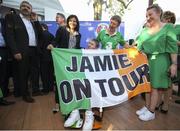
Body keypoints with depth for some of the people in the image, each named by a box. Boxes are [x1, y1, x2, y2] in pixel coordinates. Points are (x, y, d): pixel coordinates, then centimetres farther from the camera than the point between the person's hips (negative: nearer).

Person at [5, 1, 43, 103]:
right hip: (22, 51, -5)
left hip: (34, 50, 5)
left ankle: (36, 89, 29)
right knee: (23, 74, 3)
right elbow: (9, 35, -8)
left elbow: (40, 34, 11)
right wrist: (15, 51, -17)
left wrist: (35, 20, 6)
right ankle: (26, 94, 17)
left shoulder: (33, 21, 20)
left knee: (34, 72, 13)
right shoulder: (12, 17, 3)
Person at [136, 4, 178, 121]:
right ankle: (147, 107, 25)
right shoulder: (144, 31, 9)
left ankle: (151, 112, 11)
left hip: (159, 61, -5)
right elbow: (139, 48, 8)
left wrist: (174, 64, -14)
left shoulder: (168, 27, -4)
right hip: (147, 60, 5)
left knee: (155, 86, 0)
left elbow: (173, 47, -9)